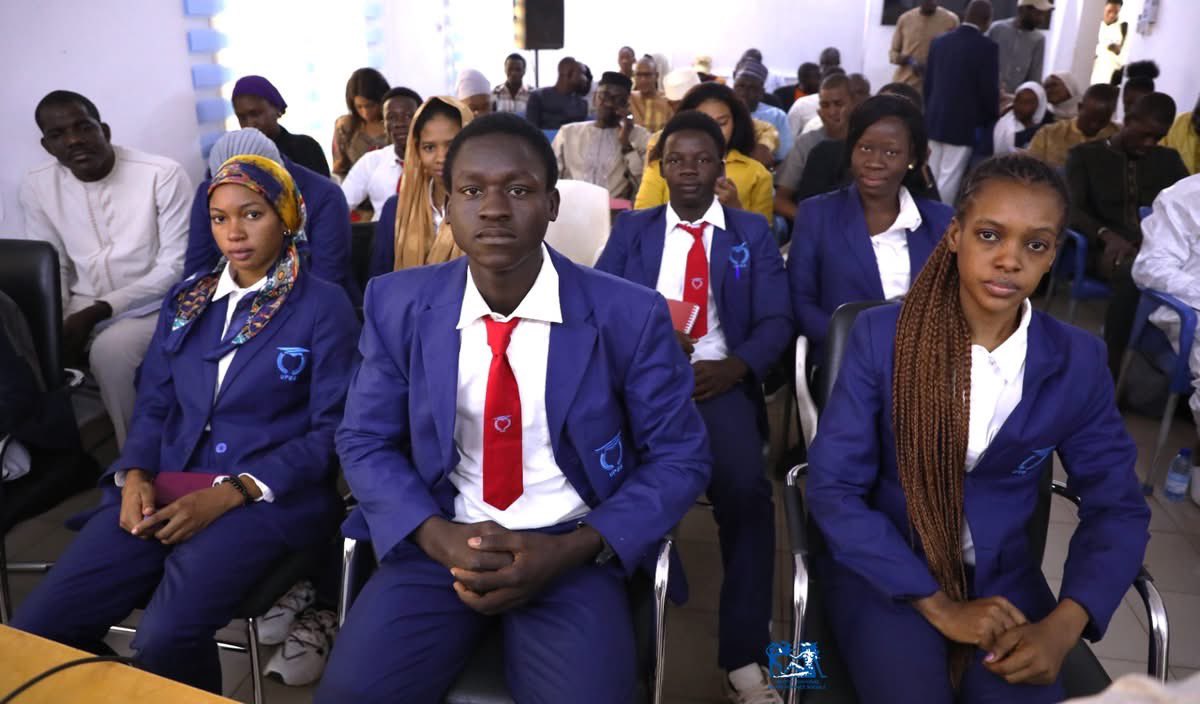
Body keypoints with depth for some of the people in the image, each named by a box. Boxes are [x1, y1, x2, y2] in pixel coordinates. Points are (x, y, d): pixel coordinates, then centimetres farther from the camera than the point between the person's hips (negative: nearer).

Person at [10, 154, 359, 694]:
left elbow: (331, 431, -7)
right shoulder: (185, 299, 16)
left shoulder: (324, 306, -2)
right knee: (35, 631, -10)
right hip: (163, 489, 5)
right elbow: (154, 404, 15)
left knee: (165, 641, -26)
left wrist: (231, 492, -16)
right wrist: (135, 475, -6)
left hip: (268, 496, -5)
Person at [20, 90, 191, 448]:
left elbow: (177, 266, -15)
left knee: (110, 350, -33)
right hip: (82, 308, 5)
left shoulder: (163, 174, -14)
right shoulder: (36, 185, 2)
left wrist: (98, 311, -20)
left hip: (153, 304, -4)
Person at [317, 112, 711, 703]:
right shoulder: (398, 305, -2)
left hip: (571, 552, -1)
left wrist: (571, 550, -15)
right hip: (439, 542, 2)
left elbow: (679, 459, -3)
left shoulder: (630, 315, -9)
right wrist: (440, 537, -13)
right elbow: (364, 443, 5)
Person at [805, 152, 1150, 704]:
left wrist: (1062, 627, -15)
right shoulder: (880, 336, -12)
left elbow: (1117, 507, 1)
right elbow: (832, 488, -13)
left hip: (1002, 578, 3)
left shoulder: (1077, 361, -4)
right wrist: (938, 606, -17)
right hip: (884, 573, -2)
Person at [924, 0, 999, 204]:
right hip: (964, 123, -5)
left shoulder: (939, 41, 6)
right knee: (949, 179, -2)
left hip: (935, 120, 5)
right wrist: (993, 117, 10)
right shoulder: (987, 46, -10)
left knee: (931, 176, 12)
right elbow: (988, 89, -8)